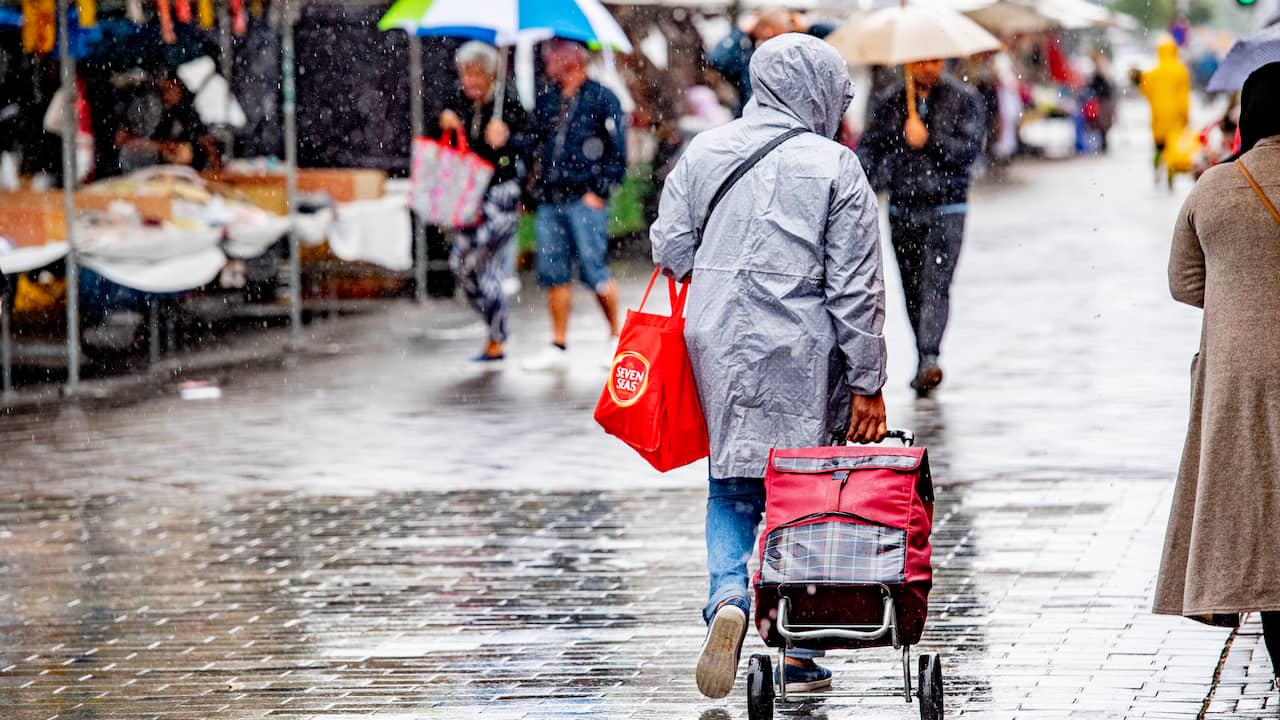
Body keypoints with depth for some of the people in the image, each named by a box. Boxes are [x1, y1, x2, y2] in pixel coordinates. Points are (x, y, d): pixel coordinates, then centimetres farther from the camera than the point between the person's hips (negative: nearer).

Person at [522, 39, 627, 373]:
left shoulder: (601, 98, -1)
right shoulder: (546, 102, 17)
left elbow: (617, 152, -4)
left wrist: (600, 191, -9)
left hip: (585, 199, -6)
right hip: (550, 201, 6)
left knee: (594, 271, -7)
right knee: (554, 273, 5)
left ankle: (617, 339, 8)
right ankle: (558, 347, 11)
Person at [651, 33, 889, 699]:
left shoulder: (703, 153, 5)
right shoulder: (835, 167, -6)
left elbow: (669, 249, 7)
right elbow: (856, 287, -7)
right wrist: (866, 383, -3)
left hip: (716, 348, 3)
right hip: (801, 357, -3)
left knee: (731, 491, 13)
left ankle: (728, 596, -13)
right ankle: (799, 652, 10)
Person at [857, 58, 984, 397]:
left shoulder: (963, 99, 2)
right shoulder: (890, 101, 10)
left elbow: (969, 149, -6)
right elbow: (869, 144, 7)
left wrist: (928, 140, -16)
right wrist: (865, 177, -11)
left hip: (946, 209, -3)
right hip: (902, 209, 3)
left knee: (935, 284, -16)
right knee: (912, 288, 6)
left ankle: (929, 359, -27)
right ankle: (924, 357, 18)